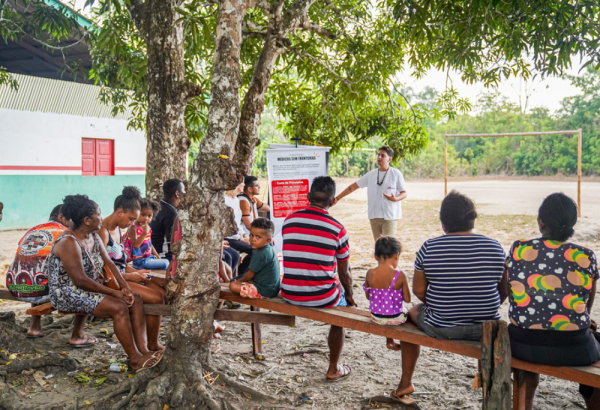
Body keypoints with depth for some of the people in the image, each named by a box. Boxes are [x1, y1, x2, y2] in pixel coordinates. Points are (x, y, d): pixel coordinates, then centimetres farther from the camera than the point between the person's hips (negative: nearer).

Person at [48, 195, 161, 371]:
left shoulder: (94, 237, 8)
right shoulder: (68, 243, -21)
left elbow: (109, 263, 8)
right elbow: (80, 281, -26)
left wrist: (125, 287, -8)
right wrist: (114, 293, -23)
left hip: (92, 289, 9)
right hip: (68, 295, -9)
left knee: (136, 299, -7)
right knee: (119, 307, -27)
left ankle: (143, 350, -12)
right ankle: (135, 359, -18)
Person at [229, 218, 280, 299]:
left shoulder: (261, 255, -23)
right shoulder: (270, 250, 7)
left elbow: (250, 275, -14)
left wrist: (240, 281, 5)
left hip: (264, 292, -11)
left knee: (233, 285, -16)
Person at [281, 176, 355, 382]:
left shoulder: (289, 220, -1)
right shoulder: (338, 229, -9)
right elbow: (344, 273, 2)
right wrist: (349, 296, 22)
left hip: (290, 295, 4)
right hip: (322, 297, -4)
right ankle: (333, 370, 36)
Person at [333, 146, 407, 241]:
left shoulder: (396, 173, 0)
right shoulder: (371, 174, 10)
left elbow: (404, 193, 2)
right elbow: (354, 186, 13)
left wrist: (395, 198, -21)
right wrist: (337, 198, 9)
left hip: (390, 215, -4)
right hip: (374, 215, 4)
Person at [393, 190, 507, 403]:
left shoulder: (429, 248, -10)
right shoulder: (495, 247, -5)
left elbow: (419, 290, -5)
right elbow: (503, 292, 2)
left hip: (441, 328, -1)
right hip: (485, 330, 2)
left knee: (413, 312, 31)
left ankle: (405, 382, 40)